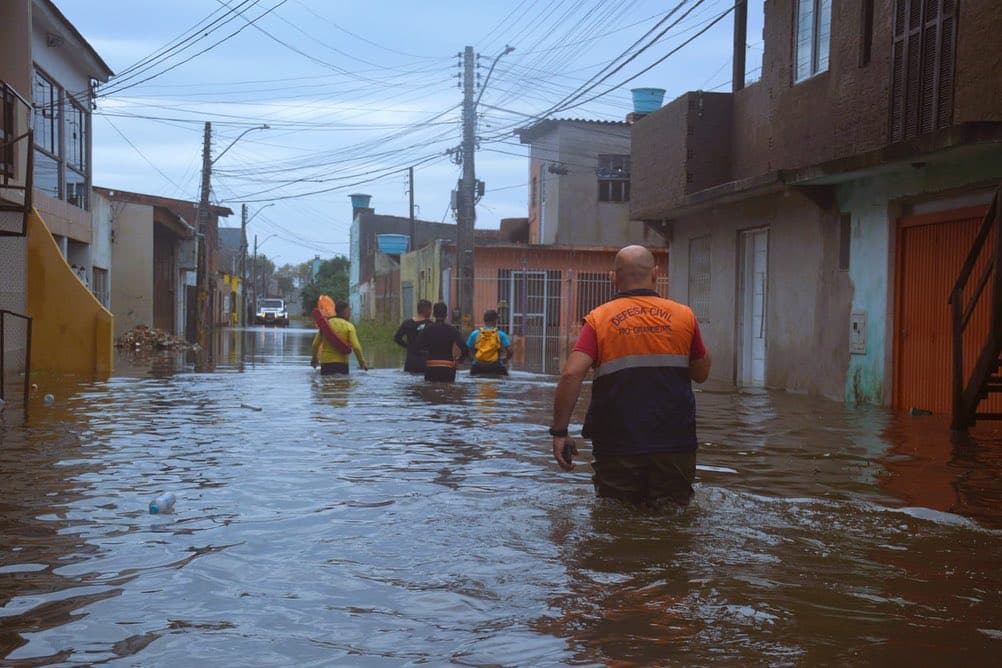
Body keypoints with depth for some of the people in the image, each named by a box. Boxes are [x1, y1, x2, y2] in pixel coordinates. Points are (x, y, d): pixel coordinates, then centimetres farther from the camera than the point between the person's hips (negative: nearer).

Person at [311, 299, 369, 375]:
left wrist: (314, 359, 22)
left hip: (325, 362, 3)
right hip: (341, 363, -3)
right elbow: (356, 347, -14)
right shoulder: (349, 326, -6)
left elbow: (315, 344, 6)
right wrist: (362, 363, -3)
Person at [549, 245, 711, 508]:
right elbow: (701, 373, 12)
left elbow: (571, 374, -15)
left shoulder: (598, 319, -2)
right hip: (675, 448, 1)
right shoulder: (683, 316, 3)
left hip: (617, 449, -1)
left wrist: (559, 431, -9)